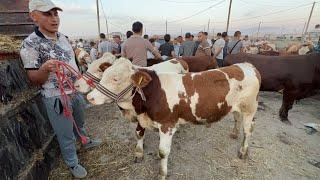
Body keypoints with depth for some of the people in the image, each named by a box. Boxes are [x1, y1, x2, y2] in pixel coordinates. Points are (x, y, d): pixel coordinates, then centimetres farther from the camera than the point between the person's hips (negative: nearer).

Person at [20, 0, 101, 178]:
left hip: (76, 91, 7)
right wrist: (45, 68, -36)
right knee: (66, 135, 11)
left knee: (80, 122, 28)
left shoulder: (63, 37, 3)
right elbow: (34, 79, -14)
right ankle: (73, 164, 34)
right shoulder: (30, 44, -17)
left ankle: (86, 141, 55)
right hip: (56, 98, -6)